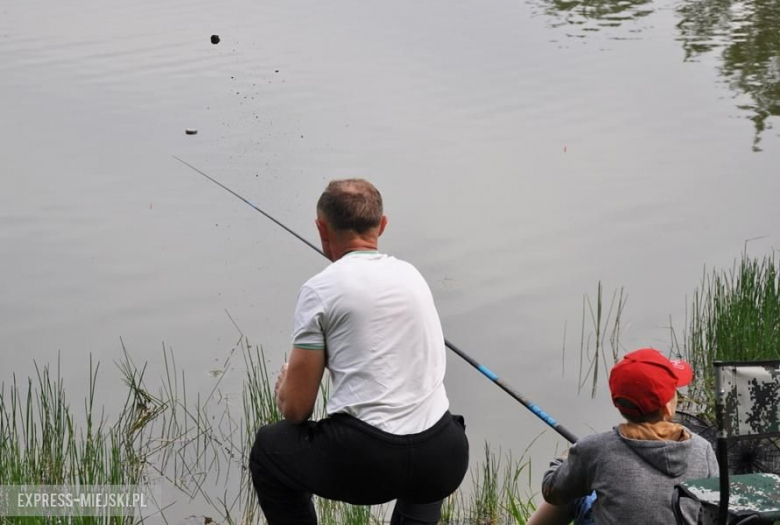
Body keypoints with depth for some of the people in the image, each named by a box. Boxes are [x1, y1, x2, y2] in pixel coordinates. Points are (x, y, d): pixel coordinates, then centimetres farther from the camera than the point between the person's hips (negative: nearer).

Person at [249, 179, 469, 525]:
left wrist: (283, 386, 24)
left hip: (363, 462, -5)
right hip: (444, 462, 5)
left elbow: (296, 410, 1)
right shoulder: (411, 274, 16)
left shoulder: (320, 289, -1)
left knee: (269, 447, 25)